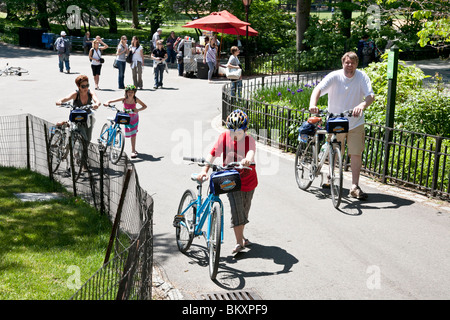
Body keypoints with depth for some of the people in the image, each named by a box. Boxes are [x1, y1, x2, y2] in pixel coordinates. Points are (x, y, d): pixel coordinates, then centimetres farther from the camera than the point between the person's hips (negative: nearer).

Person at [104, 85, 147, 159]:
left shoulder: (135, 99, -19)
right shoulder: (124, 99, -19)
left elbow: (145, 106, -13)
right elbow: (111, 101, -17)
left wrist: (138, 110, -30)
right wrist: (107, 103, -39)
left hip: (134, 118, -1)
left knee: (133, 134, -8)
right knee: (128, 134, 9)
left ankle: (133, 150, -2)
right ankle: (133, 149, 29)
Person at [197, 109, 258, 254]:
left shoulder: (249, 140, -15)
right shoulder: (224, 137, -11)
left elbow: (251, 151, -37)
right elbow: (213, 153, -15)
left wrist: (247, 159, -60)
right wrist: (204, 170, -28)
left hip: (248, 180, 1)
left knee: (244, 211, 15)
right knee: (237, 210, -12)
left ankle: (241, 236, 38)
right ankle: (239, 242, -2)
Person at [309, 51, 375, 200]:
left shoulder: (362, 77, -7)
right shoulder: (334, 76, -10)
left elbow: (370, 95, -18)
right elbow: (318, 89, -24)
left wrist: (362, 105, -40)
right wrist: (313, 104, -44)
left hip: (355, 123, 0)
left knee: (356, 154, -5)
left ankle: (355, 187, 2)